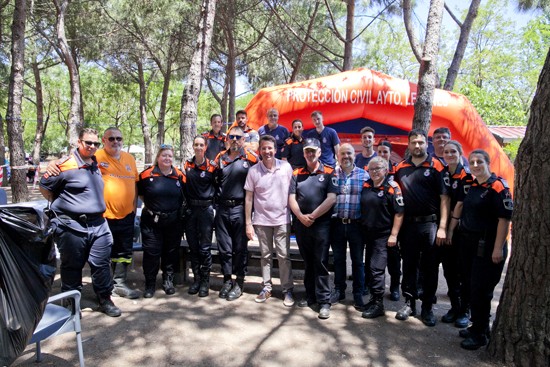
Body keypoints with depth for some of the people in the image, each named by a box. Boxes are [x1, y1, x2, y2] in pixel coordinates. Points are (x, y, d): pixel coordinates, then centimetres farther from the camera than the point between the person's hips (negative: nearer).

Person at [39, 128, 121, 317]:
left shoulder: (98, 164, 10)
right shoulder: (66, 166, -10)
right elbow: (44, 186, -1)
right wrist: (63, 206, 3)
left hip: (98, 224, 5)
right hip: (72, 226, -5)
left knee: (101, 264, 9)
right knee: (72, 266, 9)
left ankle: (105, 300, 22)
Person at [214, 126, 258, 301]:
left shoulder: (251, 157, -3)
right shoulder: (220, 157, 10)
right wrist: (217, 198, 13)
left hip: (240, 208, -4)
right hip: (222, 208, 4)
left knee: (240, 247, 5)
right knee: (224, 247, 10)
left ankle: (239, 283, 18)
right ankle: (227, 280, 25)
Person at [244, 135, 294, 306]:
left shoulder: (286, 167, -3)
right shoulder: (253, 170, -3)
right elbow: (248, 198, 0)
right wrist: (248, 223, -3)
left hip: (282, 219, -1)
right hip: (261, 220, 1)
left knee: (284, 256, 3)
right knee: (266, 256, 12)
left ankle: (288, 290, 14)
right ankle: (267, 287, 24)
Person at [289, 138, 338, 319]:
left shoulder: (329, 173, 0)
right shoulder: (297, 174, 10)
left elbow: (331, 198, -9)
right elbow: (291, 198, 5)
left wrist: (313, 216, -12)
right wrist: (301, 216, -10)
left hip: (321, 224, -4)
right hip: (301, 224, 4)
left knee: (320, 263, -3)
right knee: (307, 262, 13)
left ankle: (324, 301, 5)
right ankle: (310, 297, 25)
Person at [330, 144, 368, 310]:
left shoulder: (364, 175, 2)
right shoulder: (331, 174, 4)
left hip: (356, 224, -1)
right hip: (337, 223, 1)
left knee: (358, 260, 8)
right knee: (338, 259, 13)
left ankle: (358, 294, 21)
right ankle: (339, 290, 28)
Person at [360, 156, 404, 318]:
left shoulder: (392, 187, -11)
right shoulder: (365, 186, 7)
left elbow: (399, 213, -13)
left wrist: (393, 235, -16)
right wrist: (361, 229, 13)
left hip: (383, 235, -6)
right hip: (368, 234, 7)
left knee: (377, 269, -6)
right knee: (369, 267, 13)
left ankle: (377, 304, 5)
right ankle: (373, 298, 28)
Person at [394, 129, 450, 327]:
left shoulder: (436, 167, -3)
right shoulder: (401, 168, 7)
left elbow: (444, 198, -6)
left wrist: (442, 227, -12)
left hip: (430, 224, -3)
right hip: (407, 224, 3)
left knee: (429, 267, 6)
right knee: (409, 265, 11)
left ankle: (427, 307, 19)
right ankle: (409, 303, 24)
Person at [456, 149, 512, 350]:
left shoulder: (497, 186, -13)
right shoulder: (472, 187, 11)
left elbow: (505, 218, -17)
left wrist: (498, 248, -20)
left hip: (487, 247, -8)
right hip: (468, 244, 8)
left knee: (480, 291, -1)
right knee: (470, 287, 15)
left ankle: (480, 334, 14)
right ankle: (477, 326, 30)